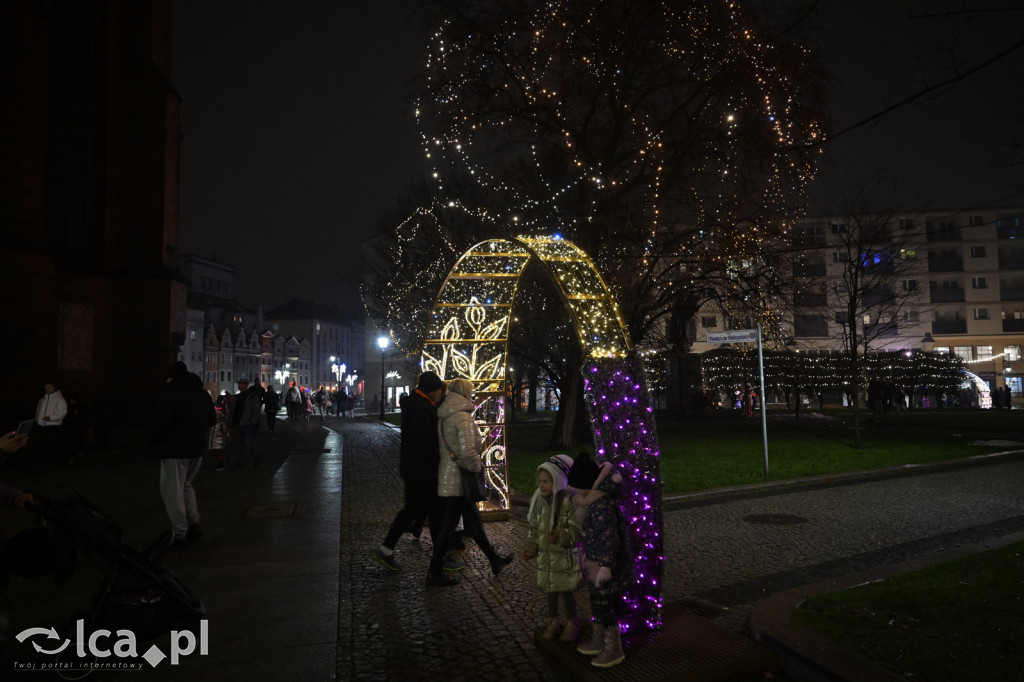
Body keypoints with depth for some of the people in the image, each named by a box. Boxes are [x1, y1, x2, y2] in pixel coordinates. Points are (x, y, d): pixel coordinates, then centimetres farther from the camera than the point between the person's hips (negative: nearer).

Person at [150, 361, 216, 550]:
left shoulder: (168, 395, -13)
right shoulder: (203, 394, 9)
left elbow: (158, 423, -17)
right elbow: (212, 420, 15)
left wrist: (154, 444, -1)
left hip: (175, 451, -7)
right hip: (198, 449, 7)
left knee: (172, 491, 1)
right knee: (185, 485, 23)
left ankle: (179, 534, 2)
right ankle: (194, 524, 18)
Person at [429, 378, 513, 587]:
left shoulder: (443, 417, 9)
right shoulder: (463, 417, -19)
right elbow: (467, 450, -27)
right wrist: (477, 467, -11)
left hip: (447, 476, 10)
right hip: (458, 480, -10)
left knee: (474, 520, 19)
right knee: (448, 525, 0)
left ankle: (494, 560, 33)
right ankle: (435, 573, 10)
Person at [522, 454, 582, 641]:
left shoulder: (570, 500, -21)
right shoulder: (539, 500, -3)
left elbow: (577, 530, -20)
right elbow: (533, 527, 9)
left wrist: (560, 537, -35)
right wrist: (530, 548, 2)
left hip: (566, 555, -5)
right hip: (545, 554, 5)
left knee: (566, 590, 6)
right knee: (550, 589, 16)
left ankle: (572, 623, 28)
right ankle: (552, 621, 34)